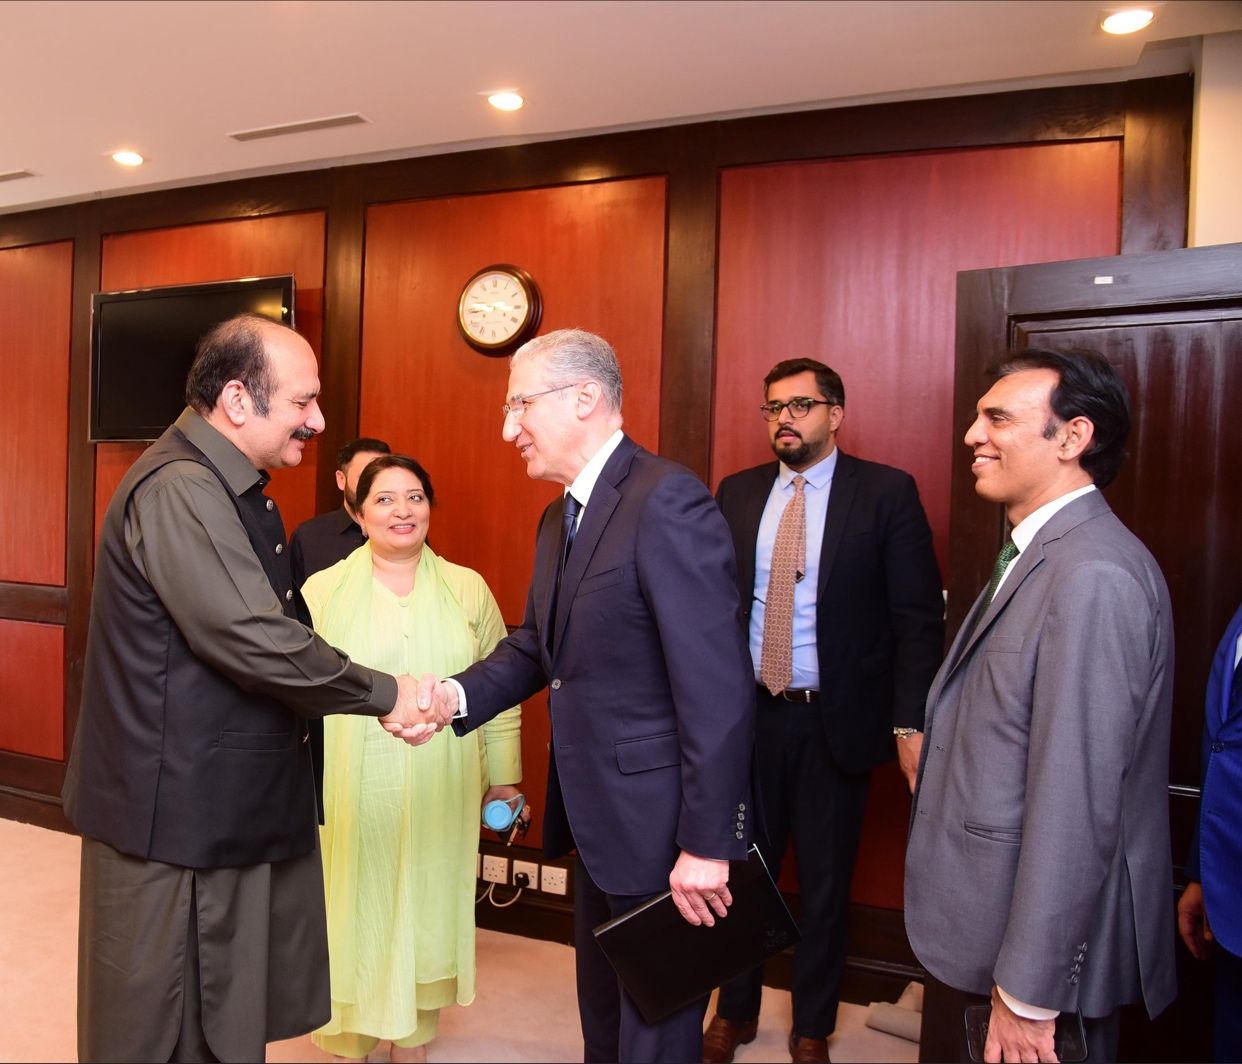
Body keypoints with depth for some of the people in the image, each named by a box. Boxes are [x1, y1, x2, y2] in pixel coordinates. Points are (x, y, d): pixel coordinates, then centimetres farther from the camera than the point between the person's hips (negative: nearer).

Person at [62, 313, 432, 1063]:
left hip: (228, 802, 9)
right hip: (175, 807, -9)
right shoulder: (178, 489, -22)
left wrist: (375, 693, 7)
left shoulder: (235, 488, 10)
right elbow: (257, 641, -27)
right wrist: (384, 695, -15)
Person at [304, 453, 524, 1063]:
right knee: (354, 918, 11)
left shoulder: (468, 590, 1)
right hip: (353, 797, -1)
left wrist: (503, 779, 7)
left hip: (439, 796, 2)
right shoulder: (323, 590, -2)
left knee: (426, 914, 14)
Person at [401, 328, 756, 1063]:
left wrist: (707, 842, -22)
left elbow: (718, 686, -24)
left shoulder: (666, 500, -21)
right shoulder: (559, 518, 11)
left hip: (661, 822, -9)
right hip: (597, 816, 9)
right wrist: (458, 694, -8)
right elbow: (537, 644, 11)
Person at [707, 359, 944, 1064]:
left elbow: (919, 617, -8)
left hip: (835, 720, -2)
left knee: (825, 879, 13)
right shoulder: (737, 493, 5)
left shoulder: (887, 493, -6)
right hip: (748, 714, 3)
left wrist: (911, 722, -13)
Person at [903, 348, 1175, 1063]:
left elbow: (1076, 804, -26)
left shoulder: (1093, 575, -24)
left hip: (1048, 947, -9)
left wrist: (1029, 996, -22)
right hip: (998, 924, 9)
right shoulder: (1039, 556, 8)